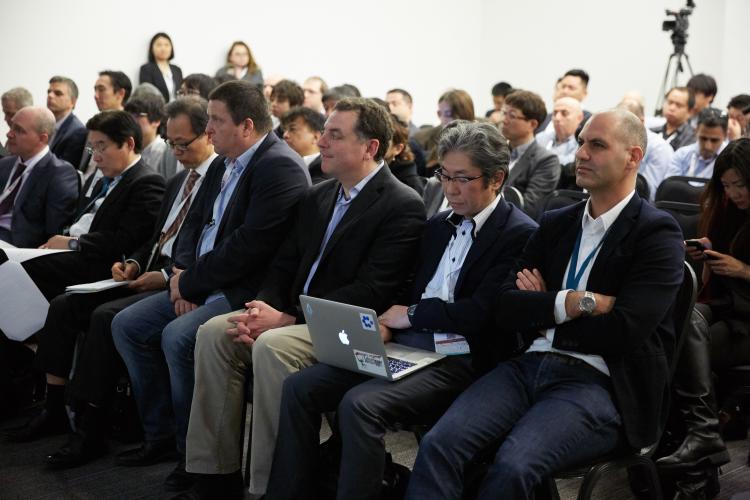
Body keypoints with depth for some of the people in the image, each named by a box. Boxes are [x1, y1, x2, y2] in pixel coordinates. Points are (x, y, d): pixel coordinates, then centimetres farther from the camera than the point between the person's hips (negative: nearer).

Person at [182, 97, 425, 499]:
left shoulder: (403, 206, -10)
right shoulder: (317, 197, 16)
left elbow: (371, 292, -19)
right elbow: (284, 266, 16)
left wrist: (287, 318, -20)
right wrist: (262, 308, -7)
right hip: (296, 316, 8)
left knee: (271, 347, -32)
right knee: (214, 331, -13)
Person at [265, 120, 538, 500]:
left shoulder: (520, 235, -6)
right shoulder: (439, 224, 19)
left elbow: (480, 312, -15)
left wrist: (411, 315, -6)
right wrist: (386, 324, -1)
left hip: (456, 361, -7)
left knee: (360, 403, -31)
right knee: (299, 387, -10)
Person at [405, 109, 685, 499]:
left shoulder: (657, 233, -1)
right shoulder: (555, 223, 16)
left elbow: (622, 331, -13)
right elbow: (504, 310, 8)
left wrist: (542, 314, 0)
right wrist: (572, 303, -9)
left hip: (596, 383, -5)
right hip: (529, 366, 5)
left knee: (511, 467, -31)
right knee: (437, 445, -20)